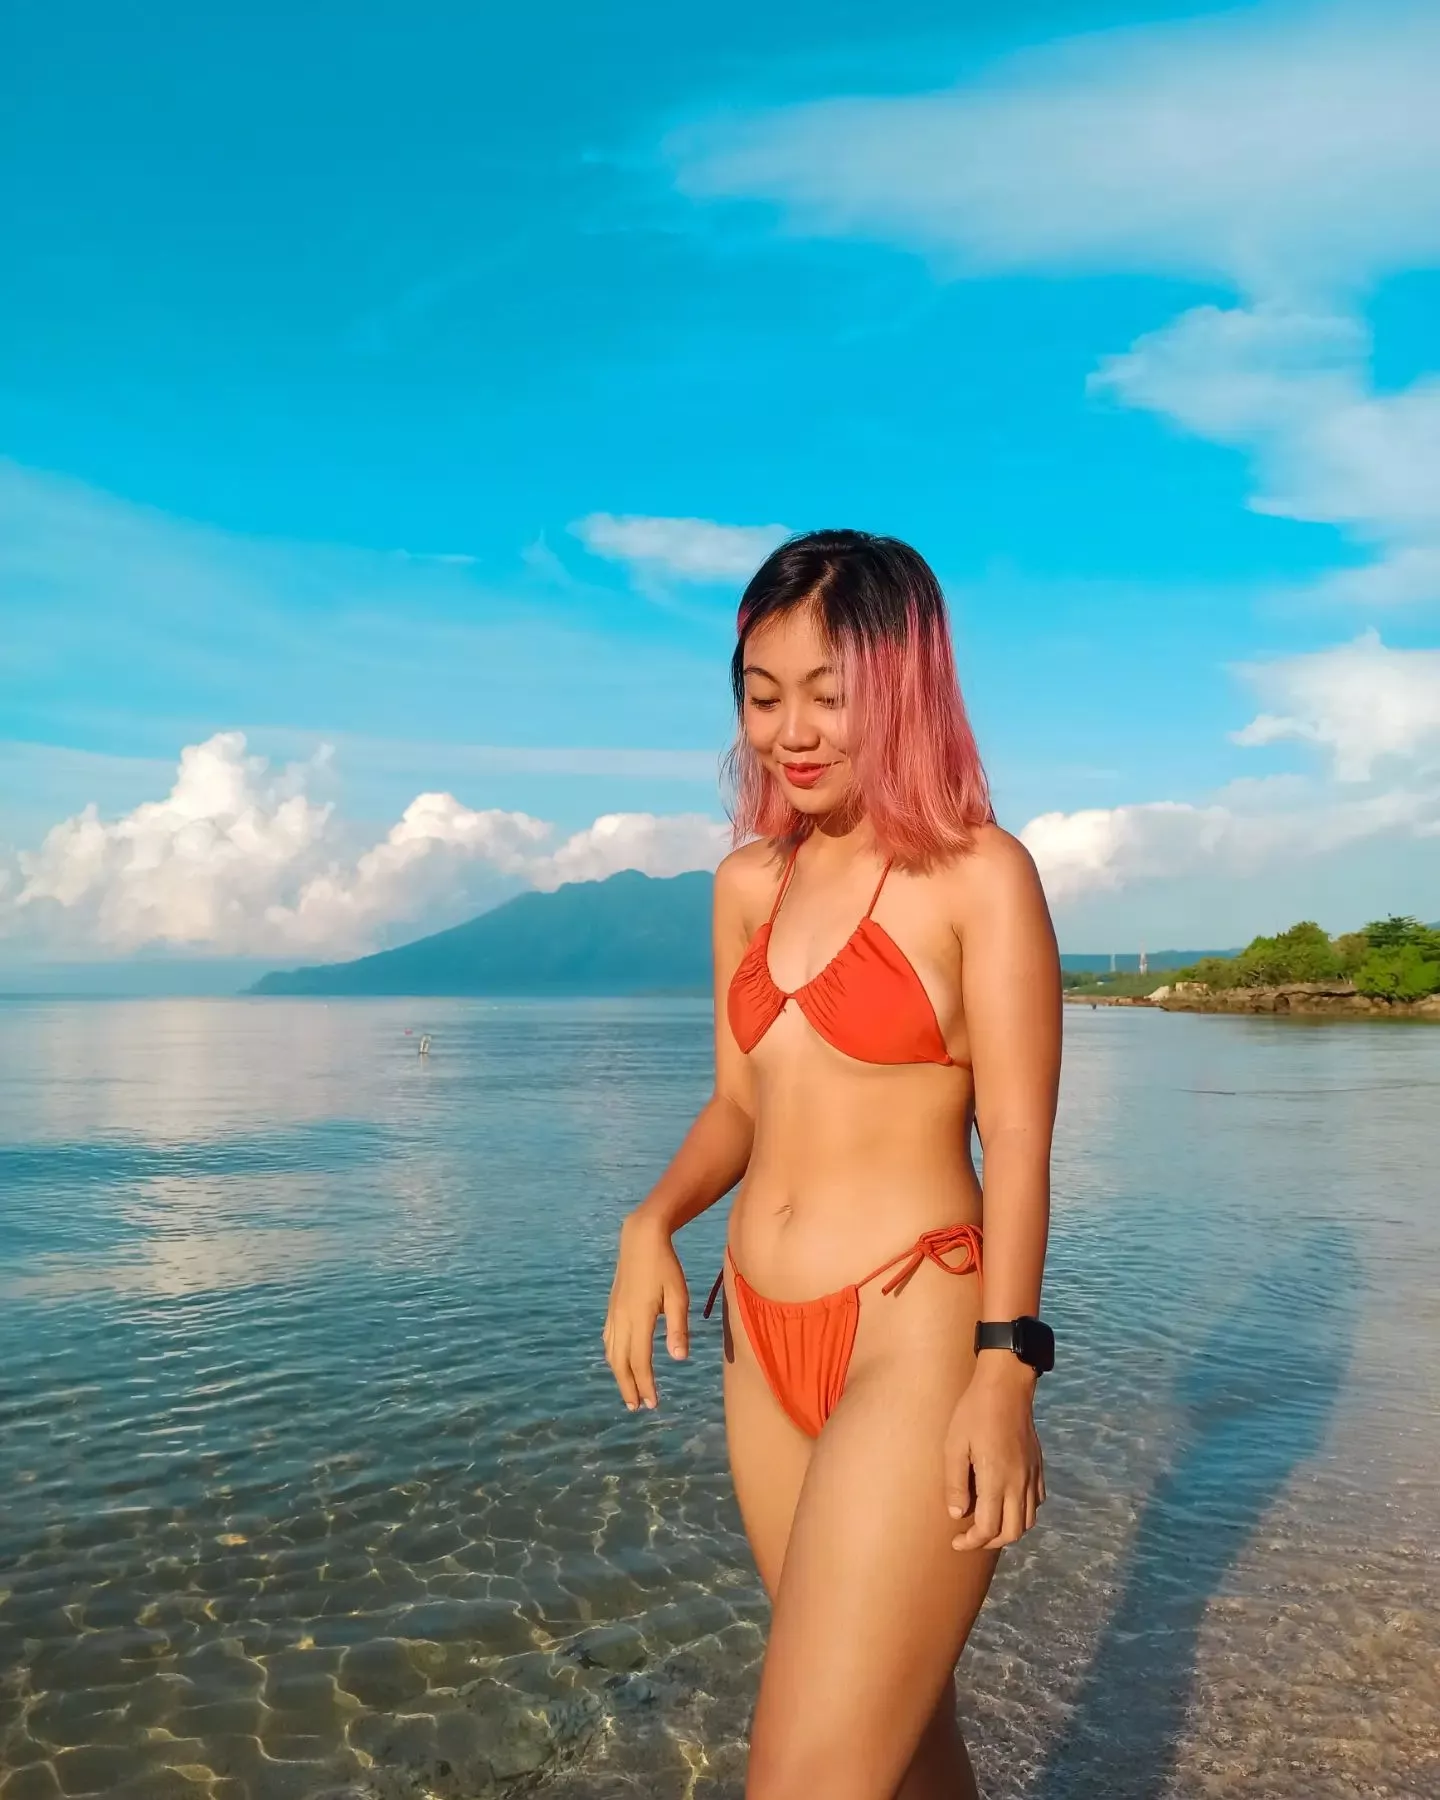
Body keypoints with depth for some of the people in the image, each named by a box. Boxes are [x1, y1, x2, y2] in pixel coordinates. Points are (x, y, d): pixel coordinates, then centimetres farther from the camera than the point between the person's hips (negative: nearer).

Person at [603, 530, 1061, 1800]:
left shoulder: (980, 876, -7)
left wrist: (1004, 1370, -17)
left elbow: (1018, 1135, -10)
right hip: (765, 1349, 6)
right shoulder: (750, 881, 9)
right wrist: (652, 1224, -4)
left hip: (918, 1337, -6)